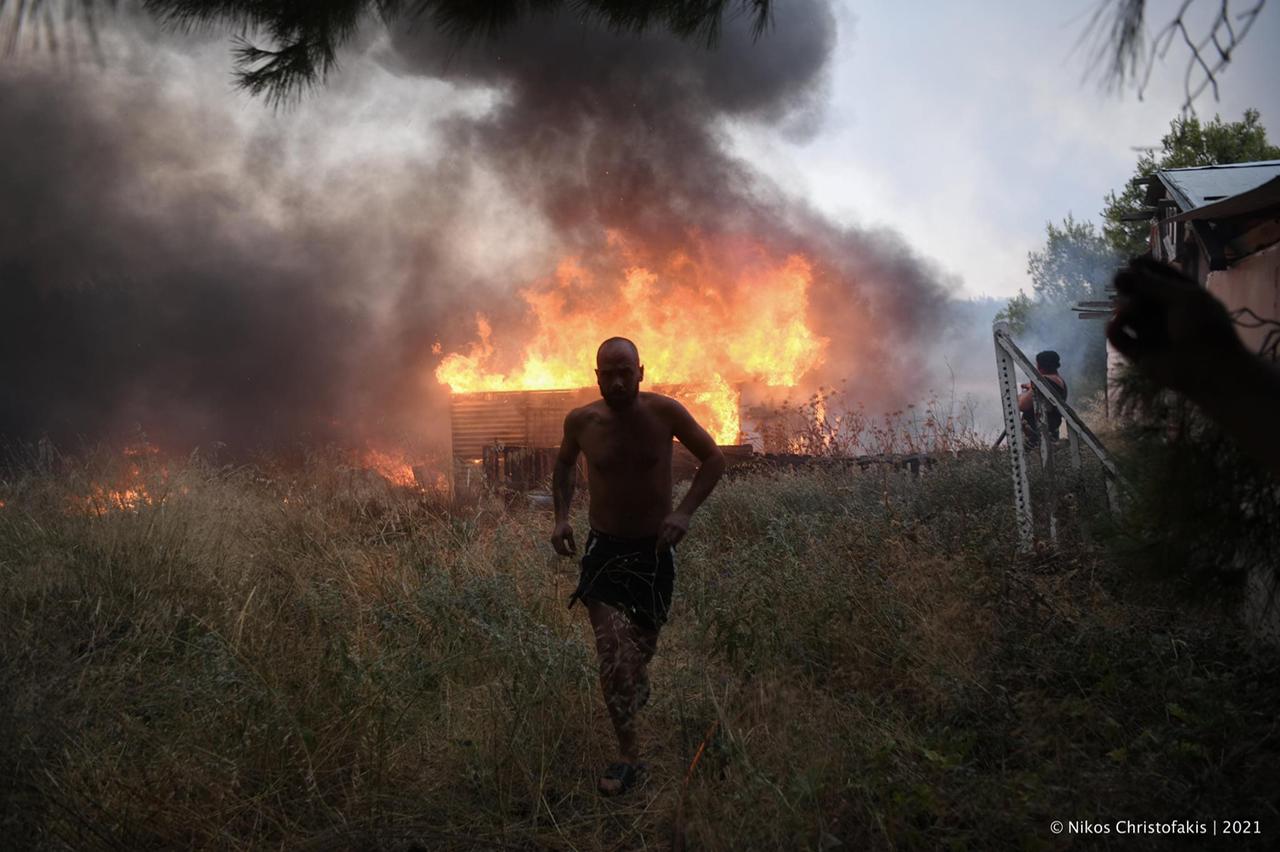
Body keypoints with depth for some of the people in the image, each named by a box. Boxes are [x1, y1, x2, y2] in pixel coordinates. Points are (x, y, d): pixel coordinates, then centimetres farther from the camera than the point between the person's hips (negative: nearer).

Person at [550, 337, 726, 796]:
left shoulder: (665, 412, -14)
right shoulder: (581, 421, -9)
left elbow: (713, 458, -3)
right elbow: (565, 464, 13)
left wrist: (684, 511, -16)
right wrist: (561, 516, -2)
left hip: (654, 548, 0)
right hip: (603, 548, 0)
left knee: (642, 642, 17)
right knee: (613, 650, -13)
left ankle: (638, 682, 54)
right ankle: (628, 757, -3)